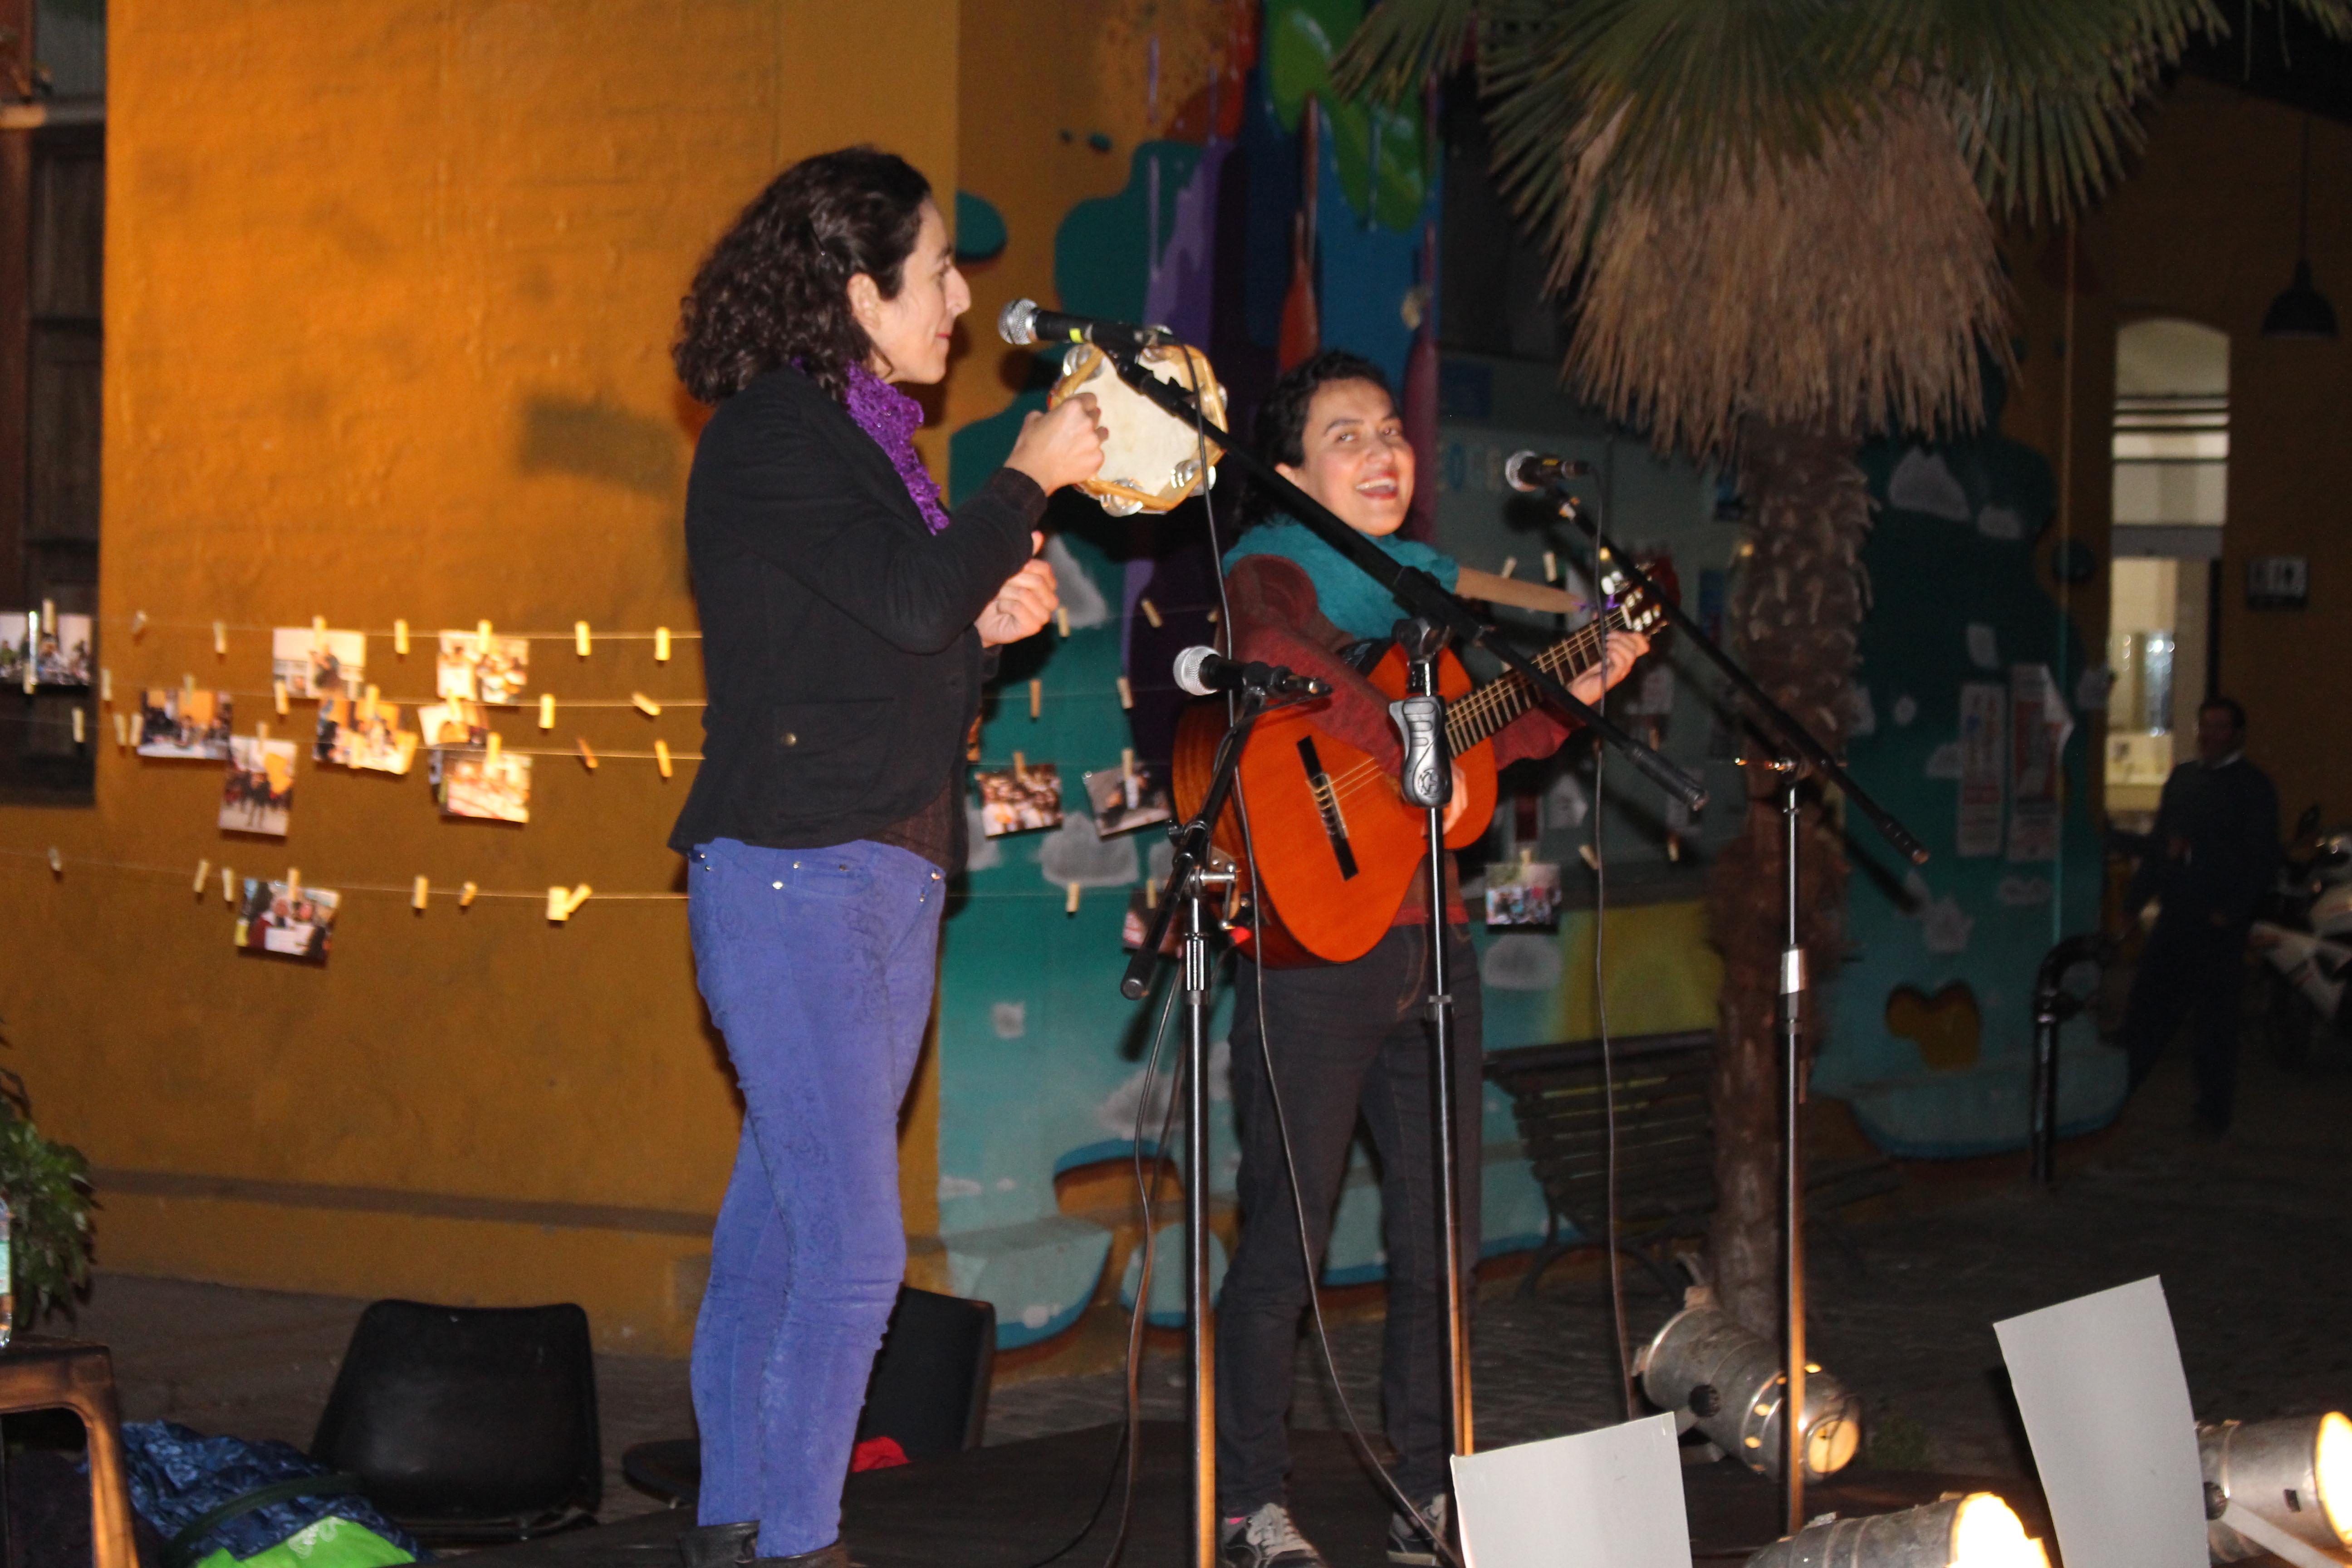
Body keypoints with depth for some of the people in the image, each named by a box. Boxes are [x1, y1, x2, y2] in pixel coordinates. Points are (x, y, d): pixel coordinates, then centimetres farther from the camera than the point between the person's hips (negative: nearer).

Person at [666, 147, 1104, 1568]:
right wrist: (1029, 480, -8)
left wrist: (990, 618, 5)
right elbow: (908, 594, -21)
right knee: (852, 1249, -11)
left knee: (783, 1226, 11)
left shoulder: (864, 435, 18)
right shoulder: (769, 436, -9)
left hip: (890, 882, 9)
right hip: (790, 877, -9)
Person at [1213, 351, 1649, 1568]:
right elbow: (1278, 658, -30)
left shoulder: (1420, 584, 18)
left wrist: (1571, 695, 14)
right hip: (1315, 950, -8)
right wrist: (1410, 757, -27)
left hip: (1430, 944, 8)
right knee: (1288, 1238, -4)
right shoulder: (1270, 569, -6)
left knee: (1439, 1237, 10)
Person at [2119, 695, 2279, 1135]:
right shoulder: (2182, 778, 16)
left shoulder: (2254, 786, -2)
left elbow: (2261, 859, -8)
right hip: (2174, 917, 5)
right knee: (2147, 1005, 3)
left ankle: (2214, 1112, 10)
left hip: (2218, 922, -5)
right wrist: (2135, 899, 11)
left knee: (2214, 1021, 1)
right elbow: (2158, 843, 18)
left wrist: (2231, 912, -17)